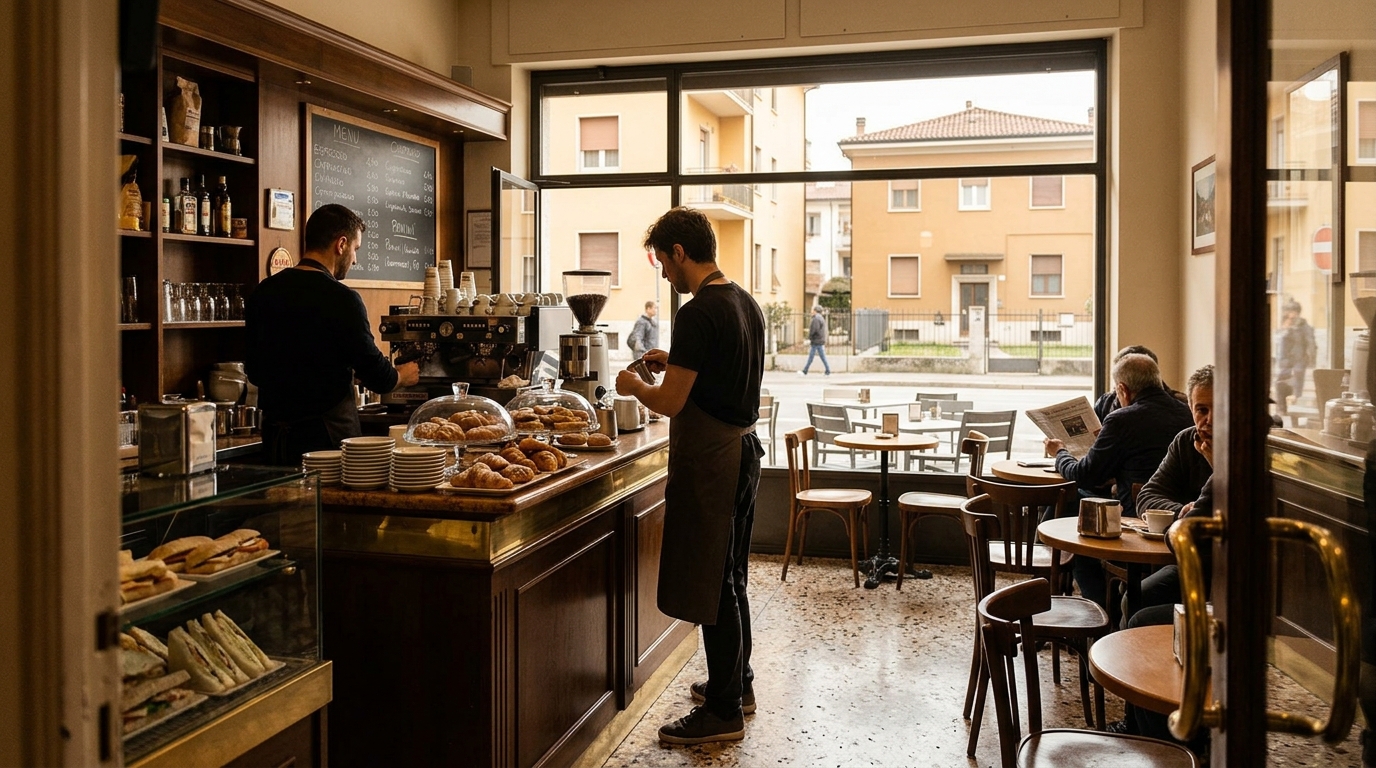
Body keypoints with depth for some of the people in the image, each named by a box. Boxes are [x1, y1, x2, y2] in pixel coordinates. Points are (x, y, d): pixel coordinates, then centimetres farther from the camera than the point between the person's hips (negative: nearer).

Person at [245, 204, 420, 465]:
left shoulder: (263, 293, 6)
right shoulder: (340, 299, -14)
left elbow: (254, 372, 14)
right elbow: (377, 377, -9)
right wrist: (403, 375, 12)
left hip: (275, 434, 7)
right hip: (328, 434, -6)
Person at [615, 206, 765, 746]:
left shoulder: (698, 314, -19)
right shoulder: (746, 303, 10)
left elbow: (670, 403, -20)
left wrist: (634, 386, -1)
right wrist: (676, 363, 19)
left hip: (708, 458, -10)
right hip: (743, 447, 10)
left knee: (712, 585, -1)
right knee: (731, 576, 20)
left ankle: (724, 712, 9)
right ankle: (738, 683, 33)